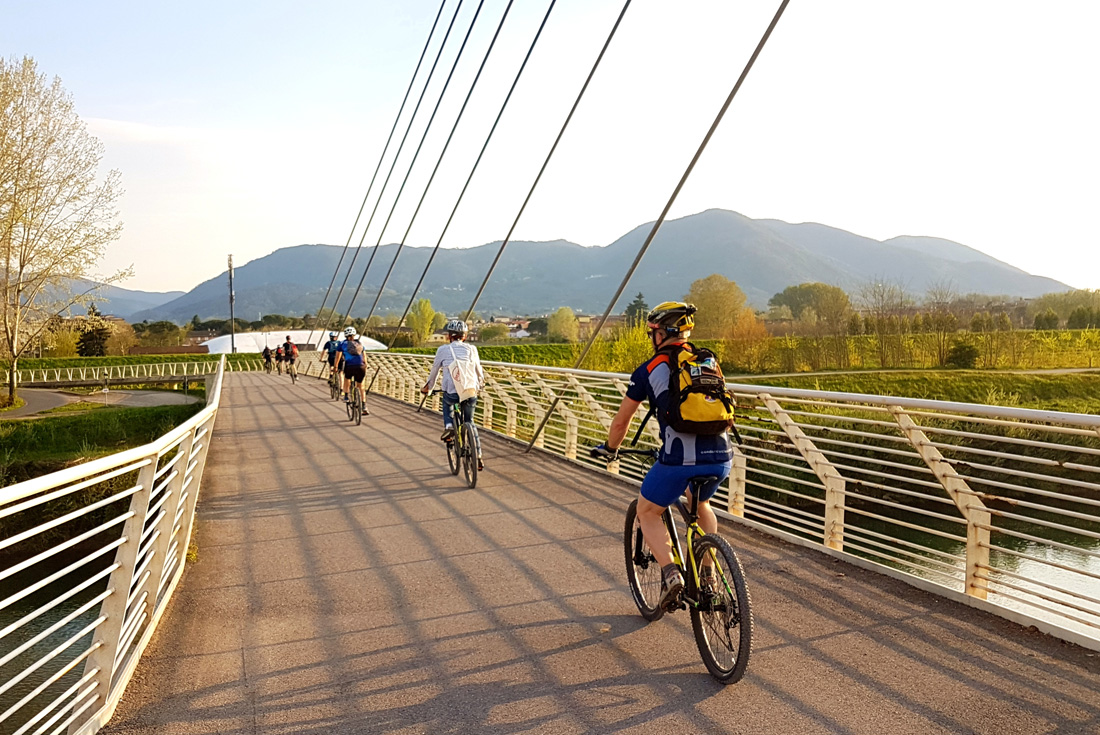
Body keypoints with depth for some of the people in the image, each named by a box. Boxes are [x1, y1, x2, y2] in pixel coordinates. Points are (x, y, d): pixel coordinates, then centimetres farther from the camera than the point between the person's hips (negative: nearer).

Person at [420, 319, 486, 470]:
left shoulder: (443, 349, 6)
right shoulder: (471, 349, 12)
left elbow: (434, 370, 15)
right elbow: (479, 370, 22)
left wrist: (427, 387, 32)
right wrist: (481, 384, 42)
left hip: (452, 392, -2)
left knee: (447, 401, 35)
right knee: (469, 422, 21)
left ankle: (449, 426, 8)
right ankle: (478, 458, 17)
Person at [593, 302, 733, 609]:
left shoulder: (649, 370, 6)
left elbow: (620, 422, 14)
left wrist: (610, 449, 33)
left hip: (679, 459, -5)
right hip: (721, 456, 5)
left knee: (648, 513, 19)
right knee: (701, 504, 34)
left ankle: (670, 572, -1)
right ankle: (707, 574, 31)